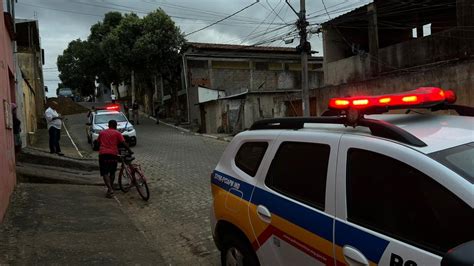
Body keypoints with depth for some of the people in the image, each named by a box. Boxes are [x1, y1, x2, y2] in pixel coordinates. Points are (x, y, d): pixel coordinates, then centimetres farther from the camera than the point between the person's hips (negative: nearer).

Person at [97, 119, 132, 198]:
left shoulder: (102, 132, 17)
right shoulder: (117, 133, 7)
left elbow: (98, 142, 25)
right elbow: (124, 143, -2)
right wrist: (130, 150, 5)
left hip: (102, 154, 1)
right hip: (113, 154, -1)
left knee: (105, 173, 0)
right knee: (112, 172, 17)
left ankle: (110, 189, -16)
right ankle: (111, 188, 24)